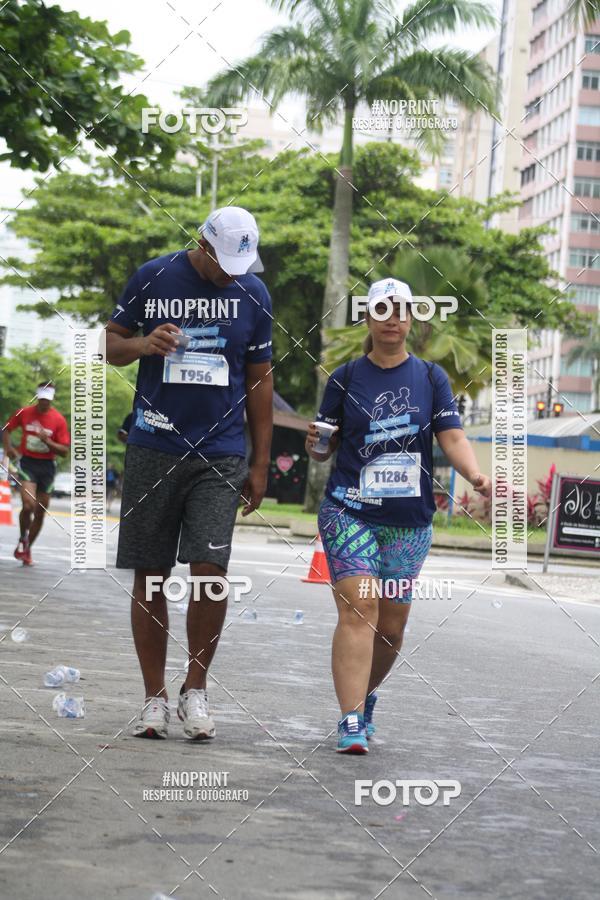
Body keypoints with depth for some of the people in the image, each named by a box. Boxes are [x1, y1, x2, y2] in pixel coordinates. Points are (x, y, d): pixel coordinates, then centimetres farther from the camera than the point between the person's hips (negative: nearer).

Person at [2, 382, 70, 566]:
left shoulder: (59, 419, -4)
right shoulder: (24, 413, -1)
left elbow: (64, 451, -4)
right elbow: (6, 430, 14)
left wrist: (47, 441, -20)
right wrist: (8, 448, -4)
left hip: (47, 466, 2)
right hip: (27, 462, -1)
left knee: (40, 512, 6)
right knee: (28, 505, -22)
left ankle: (27, 549, 24)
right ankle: (22, 539, 4)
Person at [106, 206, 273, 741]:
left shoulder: (253, 293, 6)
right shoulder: (153, 278, 2)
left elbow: (259, 379, 12)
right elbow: (111, 344, 10)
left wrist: (261, 463, 10)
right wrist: (143, 344, -14)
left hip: (221, 455, 0)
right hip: (153, 450, 0)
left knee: (210, 569, -13)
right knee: (150, 576, 2)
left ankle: (196, 690, 4)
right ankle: (155, 697, 13)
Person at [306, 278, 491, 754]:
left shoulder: (431, 377, 7)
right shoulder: (346, 377, 5)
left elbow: (453, 437, -1)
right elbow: (326, 444, 9)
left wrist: (476, 475, -19)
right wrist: (315, 444, -15)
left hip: (410, 520, 2)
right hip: (350, 512, -2)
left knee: (392, 623, 6)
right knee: (358, 609, -16)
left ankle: (366, 696, 32)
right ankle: (352, 721, -19)